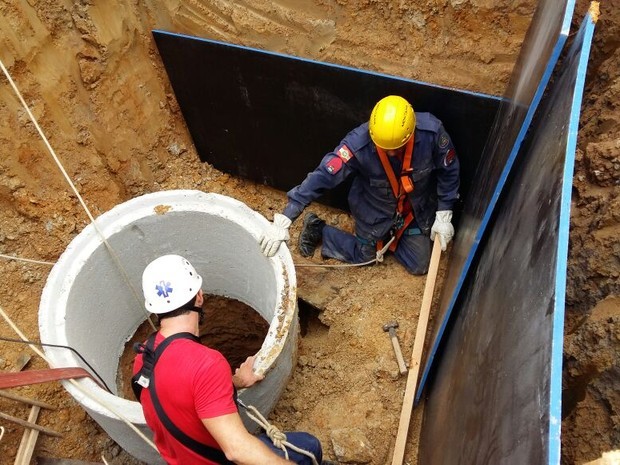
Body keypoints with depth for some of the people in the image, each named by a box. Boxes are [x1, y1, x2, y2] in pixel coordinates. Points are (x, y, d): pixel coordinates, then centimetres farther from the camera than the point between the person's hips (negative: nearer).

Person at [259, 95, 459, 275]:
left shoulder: (431, 131, -32)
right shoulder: (358, 144, -38)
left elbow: (449, 170, -14)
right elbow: (322, 176, -39)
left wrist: (444, 216, -12)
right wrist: (284, 220, -44)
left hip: (416, 209, 3)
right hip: (375, 210, -2)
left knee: (419, 266, 10)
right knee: (364, 256, 16)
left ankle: (392, 236, 36)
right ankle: (318, 229, 35)